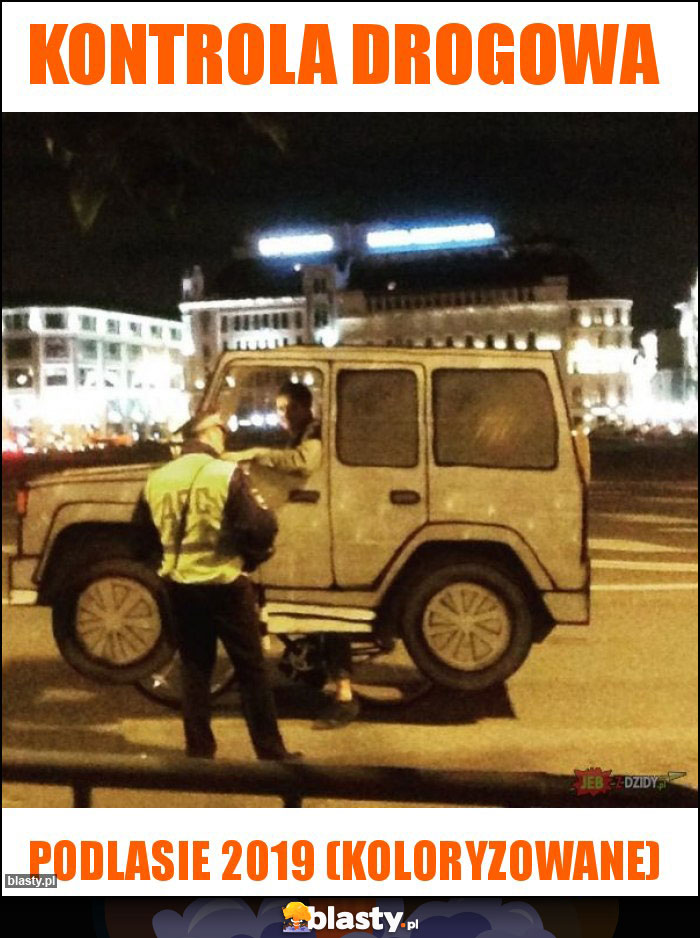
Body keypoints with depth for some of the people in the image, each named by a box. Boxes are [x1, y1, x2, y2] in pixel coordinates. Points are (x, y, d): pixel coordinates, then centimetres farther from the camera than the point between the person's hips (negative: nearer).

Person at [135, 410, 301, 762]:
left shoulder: (156, 479, 0)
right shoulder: (227, 474, -15)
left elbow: (141, 533, 11)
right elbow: (261, 527, -18)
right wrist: (268, 516, 4)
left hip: (179, 585, 5)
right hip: (225, 585, -4)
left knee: (194, 669, 16)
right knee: (251, 670, 7)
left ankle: (199, 750, 21)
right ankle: (271, 753, 13)